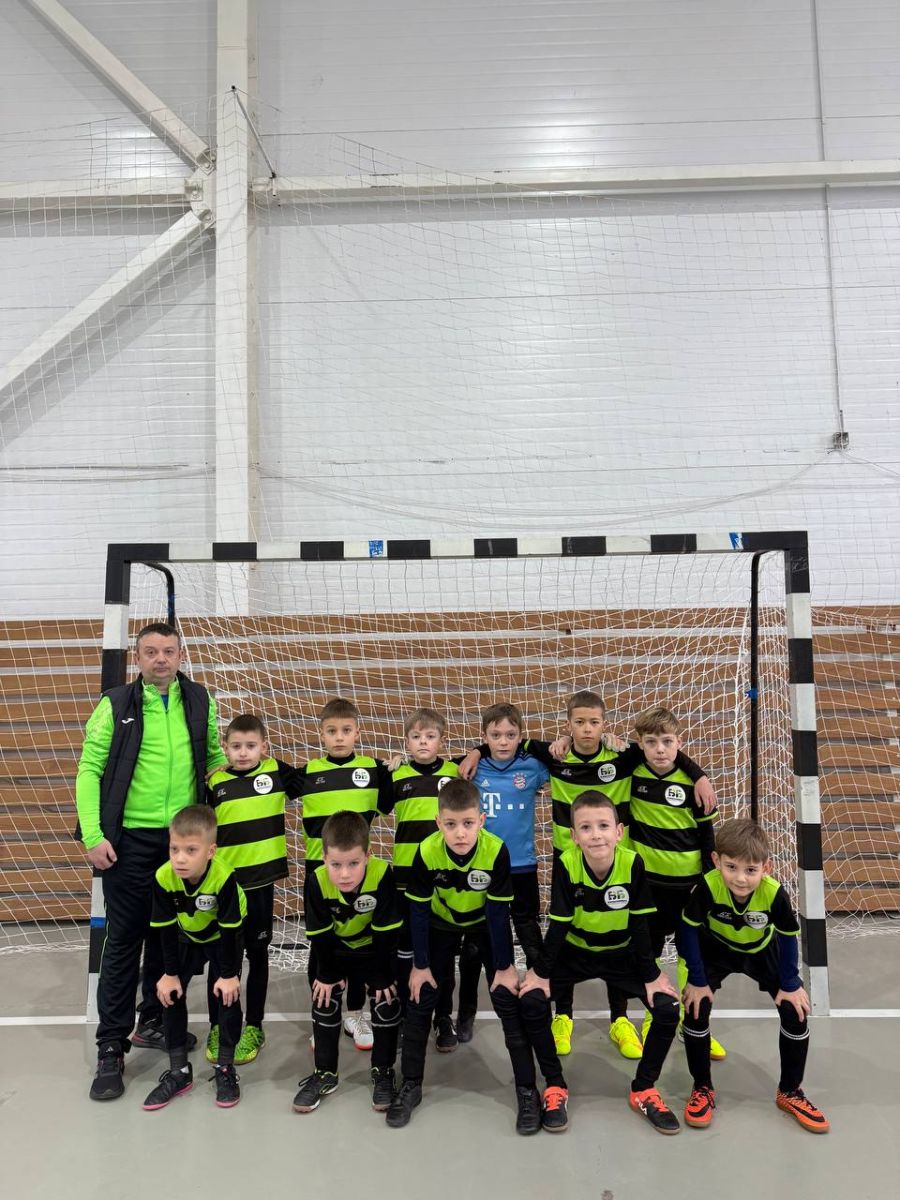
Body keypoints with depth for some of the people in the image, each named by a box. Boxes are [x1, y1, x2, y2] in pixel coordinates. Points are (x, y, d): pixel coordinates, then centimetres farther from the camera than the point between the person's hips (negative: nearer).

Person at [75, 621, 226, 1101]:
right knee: (124, 940, 2)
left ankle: (153, 1022, 33)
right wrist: (93, 835, -13)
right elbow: (89, 770, -6)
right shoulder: (115, 705, -6)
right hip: (130, 839, -3)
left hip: (184, 837, 3)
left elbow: (214, 757, 11)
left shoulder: (200, 702, 3)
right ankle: (111, 1047, 15)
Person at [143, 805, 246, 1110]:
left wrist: (229, 974, -21)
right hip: (187, 937, 4)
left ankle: (225, 1068, 10)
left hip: (223, 937, -3)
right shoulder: (164, 878, -30)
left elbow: (230, 929, -28)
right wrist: (170, 973, -13)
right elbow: (166, 928, -18)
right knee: (170, 993, -1)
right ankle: (179, 1071, 13)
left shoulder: (224, 878, -40)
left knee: (228, 994, -8)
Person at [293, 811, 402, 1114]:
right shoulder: (318, 881, -31)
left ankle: (383, 1071, 16)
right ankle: (325, 1073, 20)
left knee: (386, 1001, -4)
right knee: (324, 999, 2)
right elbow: (320, 934, -17)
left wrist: (382, 975, -18)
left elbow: (386, 932, -26)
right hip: (336, 949, 2)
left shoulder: (383, 875, -38)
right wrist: (328, 974, -9)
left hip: (375, 949, -2)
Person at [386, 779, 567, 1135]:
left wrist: (505, 967, -16)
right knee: (420, 997, 0)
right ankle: (411, 1085, 16)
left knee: (508, 1000, -7)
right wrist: (420, 965, -12)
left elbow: (498, 912, -23)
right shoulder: (427, 852, -32)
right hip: (443, 923, 1)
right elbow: (419, 910, -19)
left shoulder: (496, 851, -35)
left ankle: (527, 1089, 7)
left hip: (485, 923, -1)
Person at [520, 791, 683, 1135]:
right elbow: (559, 924, -18)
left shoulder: (632, 863, -25)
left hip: (621, 955, 1)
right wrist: (541, 973, -14)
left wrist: (651, 975, -11)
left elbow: (639, 925, -15)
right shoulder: (566, 864, -27)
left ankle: (643, 1090, 9)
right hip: (575, 953, 0)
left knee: (668, 1009, -15)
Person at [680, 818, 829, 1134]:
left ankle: (790, 1092, 20)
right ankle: (702, 1088, 11)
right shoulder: (708, 887, -39)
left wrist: (790, 984, -9)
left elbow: (788, 937, -16)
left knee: (796, 1012, -4)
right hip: (716, 950, -1)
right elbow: (689, 930, -23)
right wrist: (697, 980, -18)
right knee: (696, 1009, -13)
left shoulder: (774, 893, -36)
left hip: (761, 952, 1)